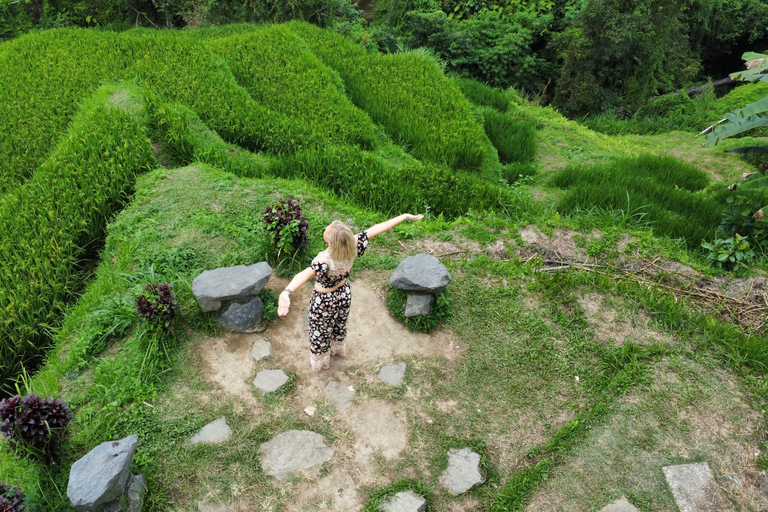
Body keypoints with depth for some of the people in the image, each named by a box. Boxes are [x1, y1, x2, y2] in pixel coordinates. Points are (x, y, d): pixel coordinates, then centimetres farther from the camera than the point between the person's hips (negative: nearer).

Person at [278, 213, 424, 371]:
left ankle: (322, 362, 51)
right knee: (340, 325, 34)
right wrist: (405, 216, -13)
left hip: (324, 302, -5)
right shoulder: (352, 247, -27)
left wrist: (286, 292, -79)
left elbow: (306, 274, -62)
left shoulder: (325, 260, -42)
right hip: (344, 295, 5)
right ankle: (339, 350, 63)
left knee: (320, 333, 25)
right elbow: (378, 228, -21)